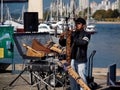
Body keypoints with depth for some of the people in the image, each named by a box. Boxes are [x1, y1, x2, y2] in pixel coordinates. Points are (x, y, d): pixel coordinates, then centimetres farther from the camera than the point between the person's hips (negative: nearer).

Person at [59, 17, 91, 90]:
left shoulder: (86, 34, 0)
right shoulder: (73, 34, 14)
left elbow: (83, 42, -21)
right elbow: (63, 43, 13)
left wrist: (73, 39, -26)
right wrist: (61, 39, -8)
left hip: (81, 60, -5)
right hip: (72, 59, 5)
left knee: (82, 79, -6)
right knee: (72, 79, 11)